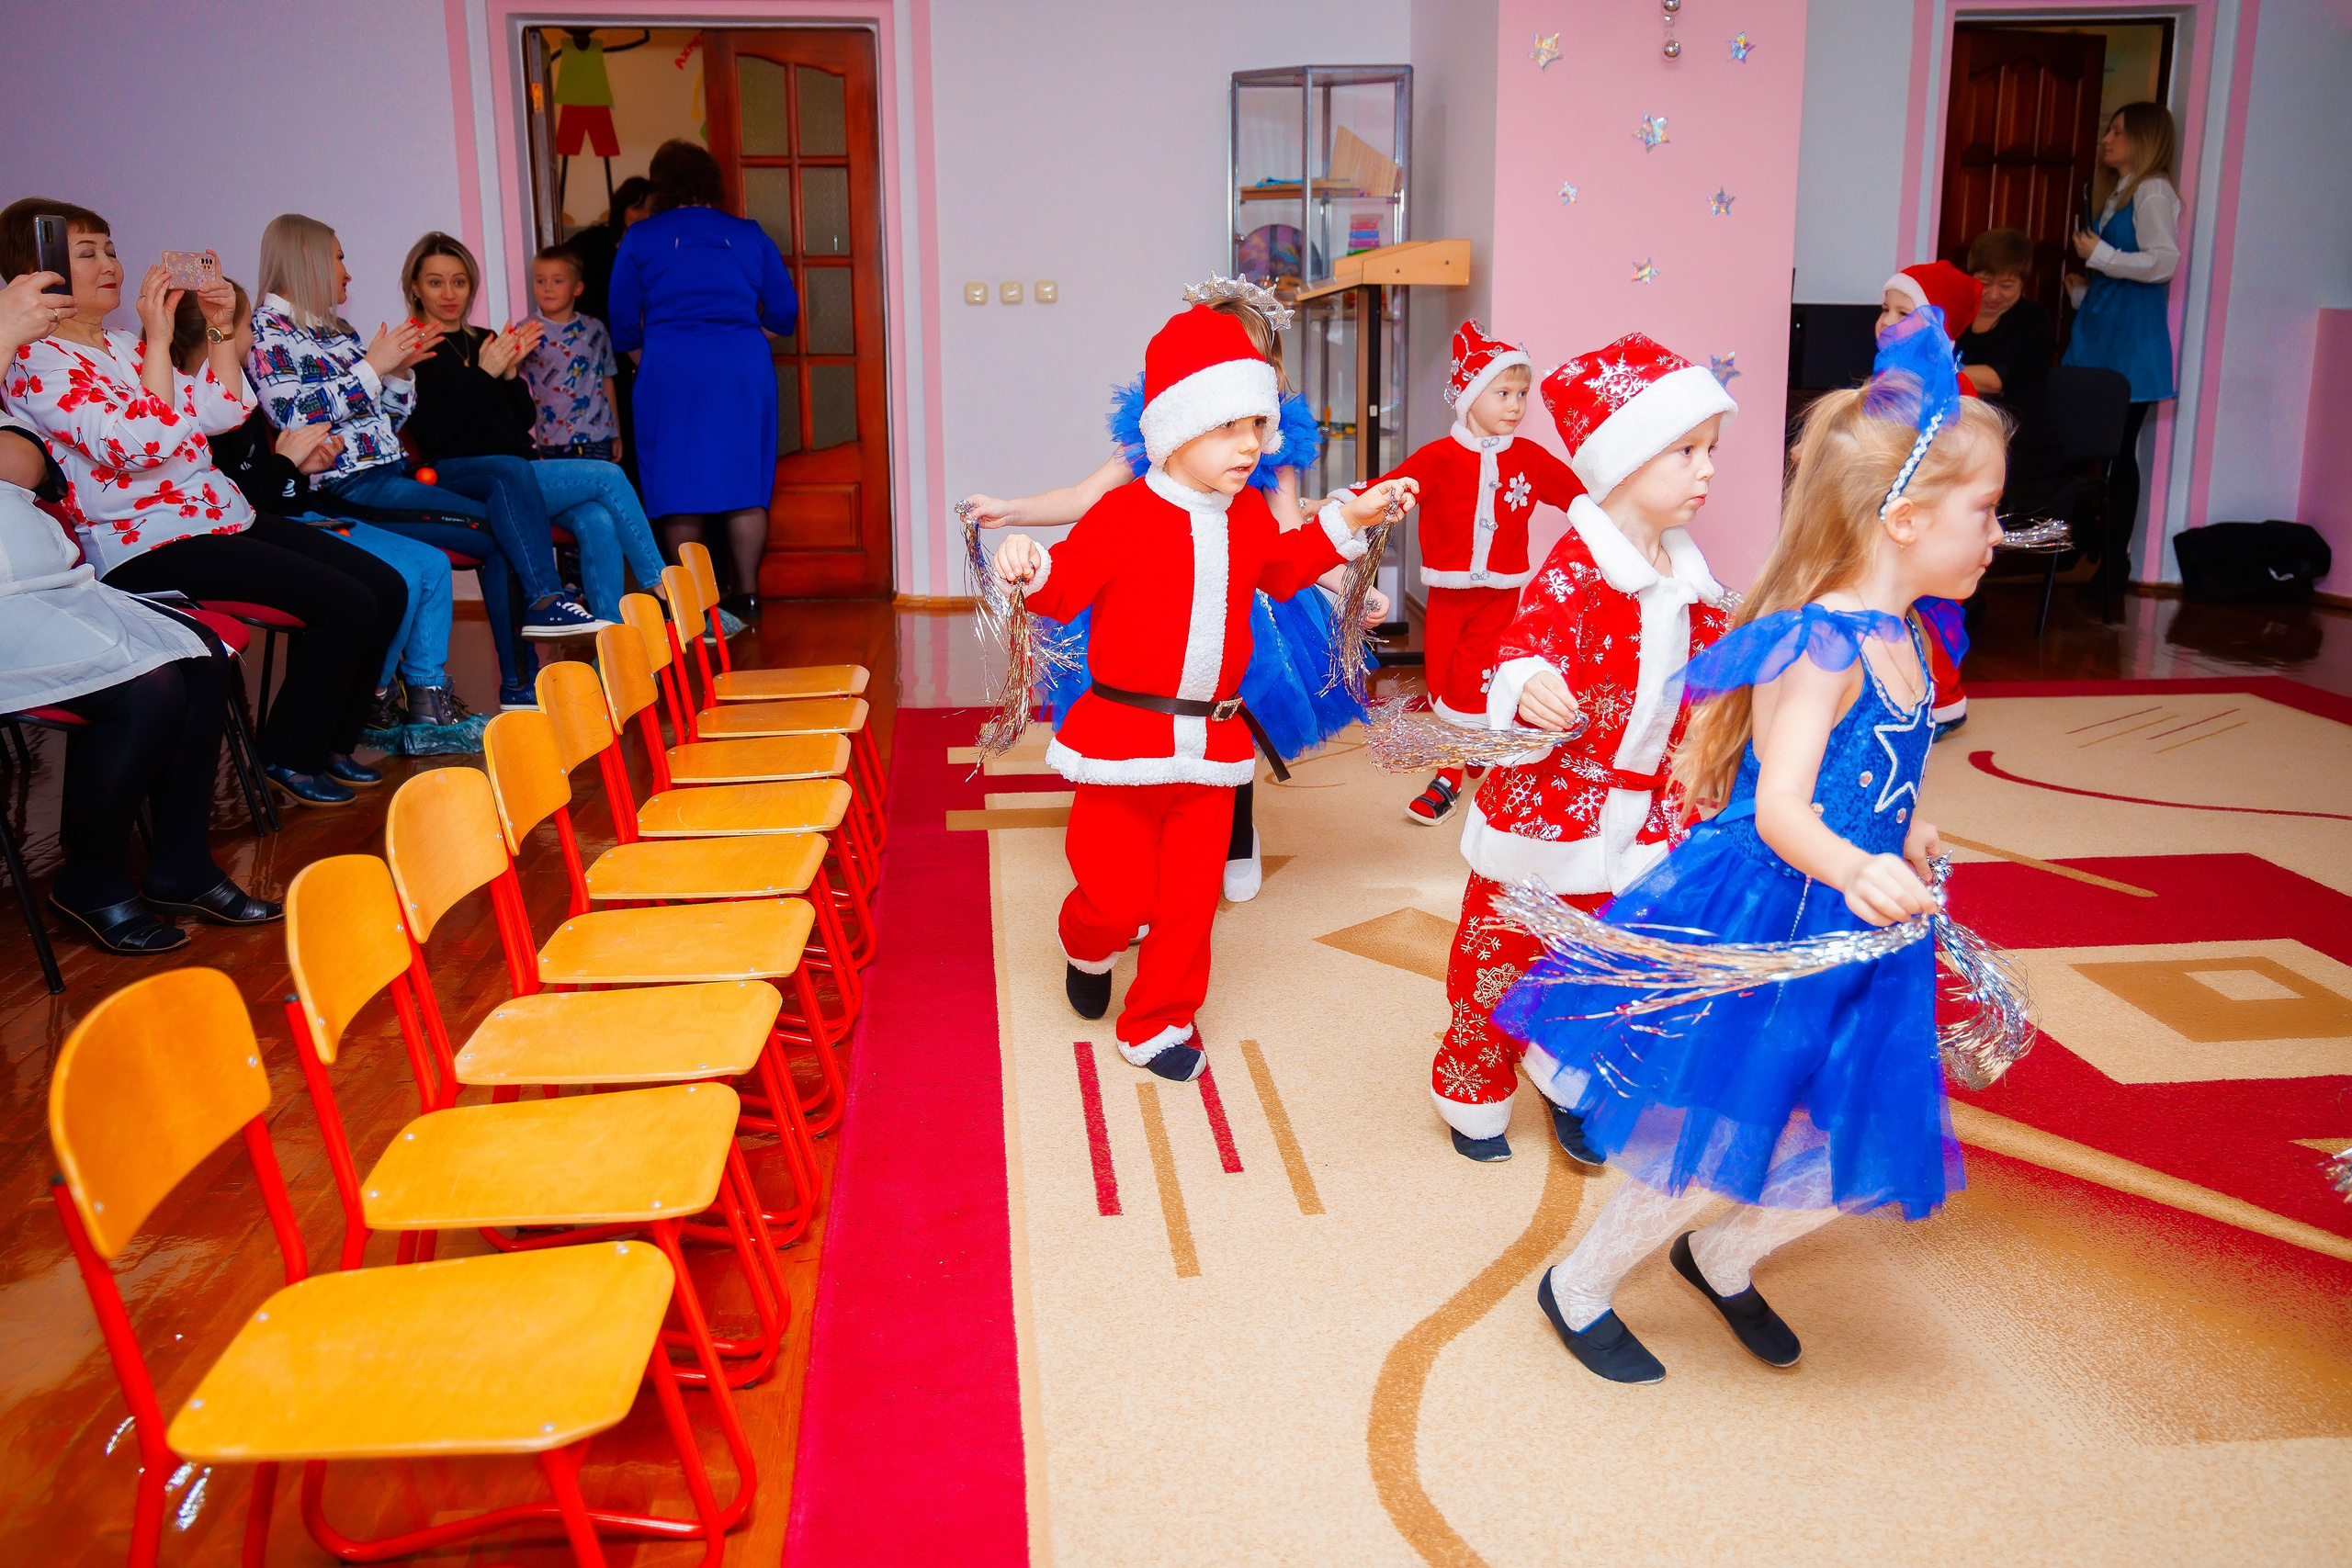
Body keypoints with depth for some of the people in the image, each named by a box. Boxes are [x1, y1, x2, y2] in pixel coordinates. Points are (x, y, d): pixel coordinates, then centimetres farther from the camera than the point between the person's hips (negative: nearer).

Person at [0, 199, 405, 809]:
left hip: (222, 516, 9)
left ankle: (331, 742, 11)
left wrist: (220, 327, 6)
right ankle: (287, 759, -3)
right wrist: (159, 339, -20)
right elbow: (143, 443, -23)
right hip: (148, 546, -9)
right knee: (347, 605, -22)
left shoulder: (124, 345, 18)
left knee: (386, 588, -3)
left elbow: (223, 412, 17)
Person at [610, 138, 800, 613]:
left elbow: (623, 320, 7)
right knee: (745, 481, 6)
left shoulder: (639, 239, 5)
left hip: (670, 367, -1)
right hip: (745, 368, 2)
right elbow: (784, 312, 11)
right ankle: (747, 592, 7)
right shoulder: (749, 235, 9)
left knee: (678, 483, 4)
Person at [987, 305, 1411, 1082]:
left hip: (1211, 740, 5)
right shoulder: (1124, 513, -12)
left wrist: (1348, 520, 23)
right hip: (1123, 736, -5)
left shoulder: (1250, 515, 9)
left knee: (1189, 897, 8)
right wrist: (1028, 567, -31)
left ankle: (1158, 1024, 25)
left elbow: (1285, 568, 27)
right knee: (1118, 893, 1)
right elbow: (1066, 587, -9)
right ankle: (1088, 949, 38)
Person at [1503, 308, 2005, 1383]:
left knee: (1866, 1156, 14)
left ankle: (1721, 1259, 40)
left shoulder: (1902, 639, 6)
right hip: (1760, 929, -9)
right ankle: (1577, 1289, 29)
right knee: (1710, 1153, 4)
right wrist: (1854, 868, -49)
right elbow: (1777, 811, -31)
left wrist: (1901, 835, 36)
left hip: (1851, 929, 9)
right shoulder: (1819, 643, -23)